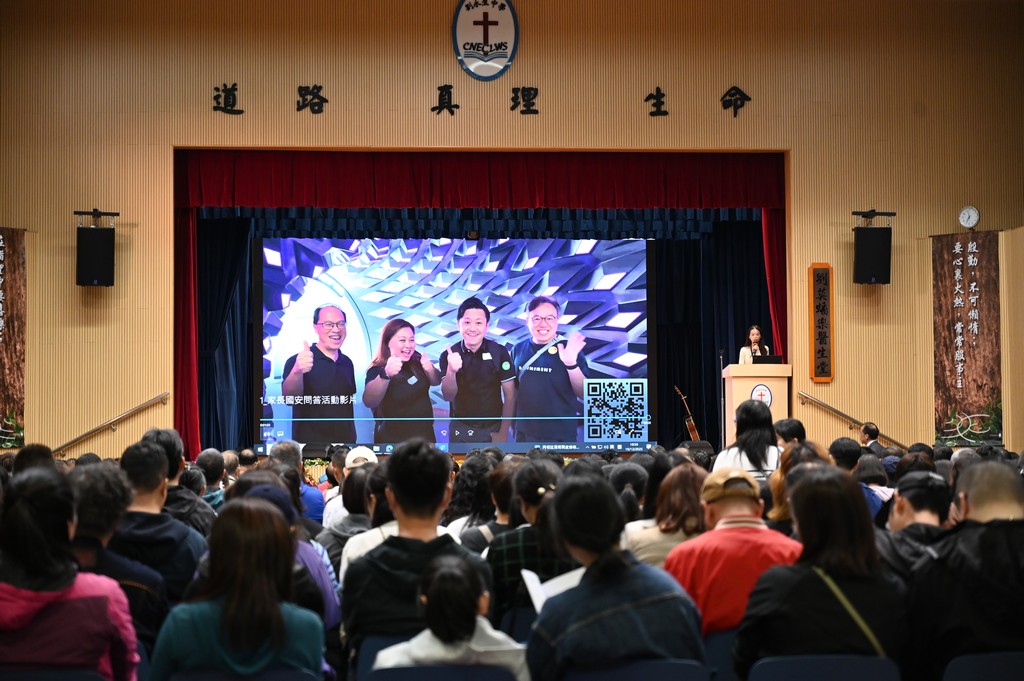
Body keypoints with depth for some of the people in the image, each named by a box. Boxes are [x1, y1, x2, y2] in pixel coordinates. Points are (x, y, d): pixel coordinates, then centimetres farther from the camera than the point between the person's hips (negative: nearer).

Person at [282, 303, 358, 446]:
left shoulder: (347, 362, 5)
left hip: (345, 441, 6)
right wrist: (297, 372, -50)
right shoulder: (297, 361, -15)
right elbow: (289, 397, -31)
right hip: (310, 444, -5)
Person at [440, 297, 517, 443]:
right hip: (461, 429, 1)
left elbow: (510, 394, -5)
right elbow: (448, 396, -15)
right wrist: (451, 371, -33)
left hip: (494, 427, 0)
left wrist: (503, 432, -7)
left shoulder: (499, 352, -10)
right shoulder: (449, 355, -7)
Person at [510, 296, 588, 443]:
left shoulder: (570, 349, -7)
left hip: (561, 436, -3)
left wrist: (571, 363, -23)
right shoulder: (518, 349, 2)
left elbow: (584, 394, -10)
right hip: (524, 433, 3)